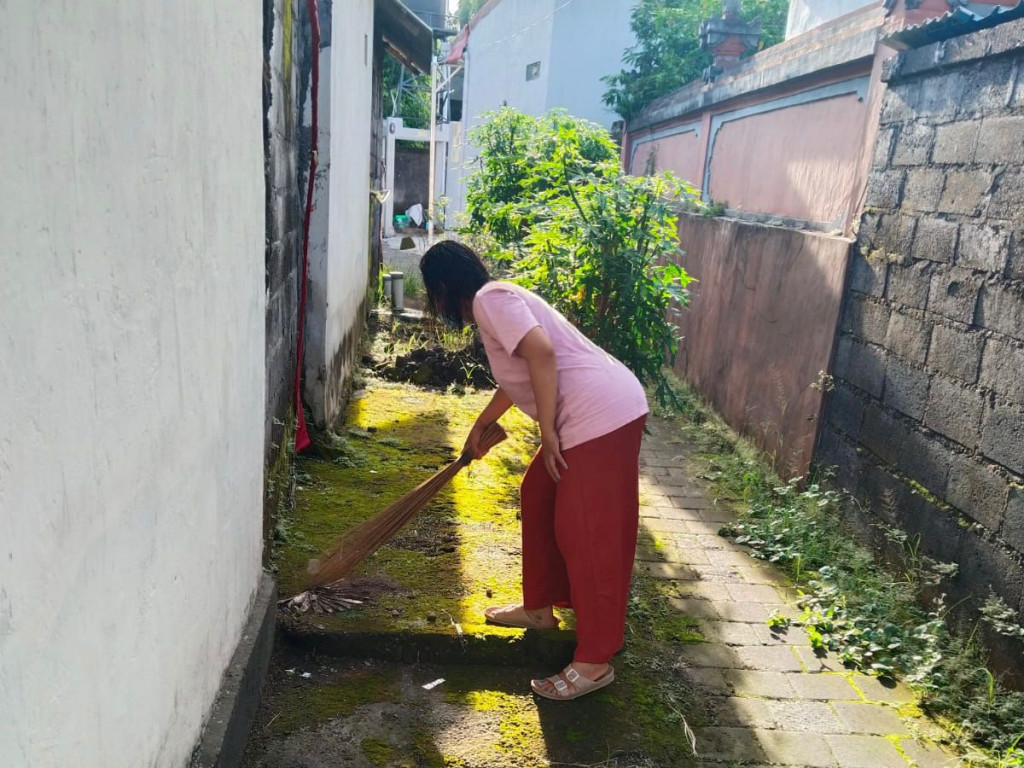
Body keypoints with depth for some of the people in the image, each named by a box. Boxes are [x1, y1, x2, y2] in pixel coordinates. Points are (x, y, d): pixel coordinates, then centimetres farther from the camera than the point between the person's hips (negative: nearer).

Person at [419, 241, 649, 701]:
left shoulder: (490, 299, -9)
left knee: (589, 534, -5)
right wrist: (480, 426, 48)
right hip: (586, 416, 11)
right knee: (538, 498, 20)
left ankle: (595, 662, 6)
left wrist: (547, 432, -19)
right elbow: (516, 378, 36)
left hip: (603, 415, -11)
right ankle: (540, 607, 35)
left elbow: (542, 353, -24)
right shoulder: (494, 302, 21)